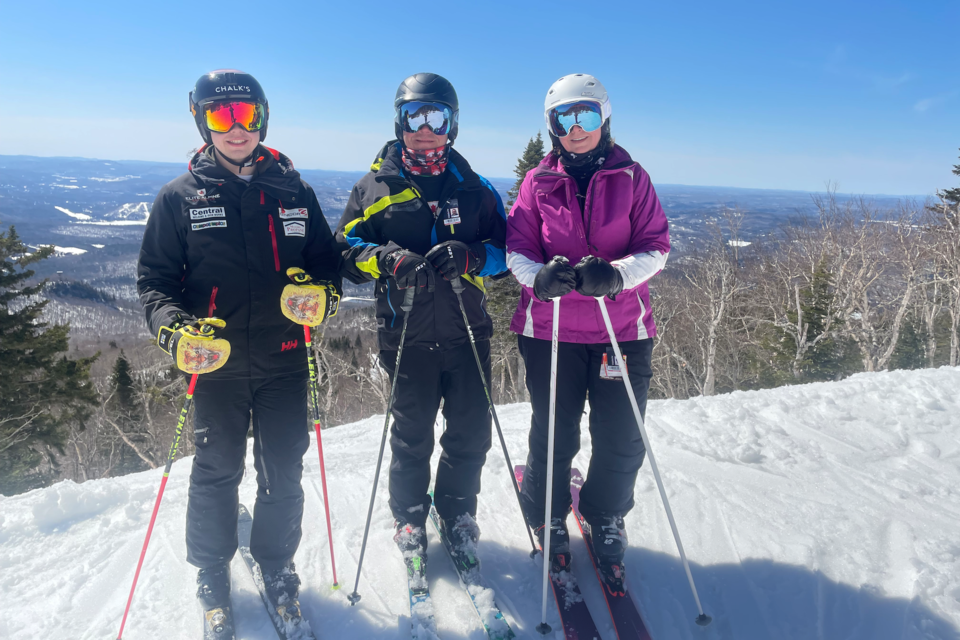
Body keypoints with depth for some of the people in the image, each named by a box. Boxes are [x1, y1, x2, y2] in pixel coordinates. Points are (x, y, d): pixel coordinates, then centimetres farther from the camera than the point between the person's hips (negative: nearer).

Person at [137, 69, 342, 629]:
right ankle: (212, 571, 34)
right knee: (216, 472, 11)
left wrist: (322, 294, -11)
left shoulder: (294, 191, 6)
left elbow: (327, 259, 11)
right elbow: (155, 278, 2)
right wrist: (176, 330, -16)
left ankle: (277, 562, 32)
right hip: (216, 363, -1)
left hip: (285, 360, 1)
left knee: (284, 472, 10)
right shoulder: (180, 197, 2)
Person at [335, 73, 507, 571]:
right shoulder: (376, 186, 5)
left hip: (467, 333, 2)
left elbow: (505, 248, 6)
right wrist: (390, 260, -19)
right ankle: (410, 518, 33)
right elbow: (347, 249, 1)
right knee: (412, 437, 9)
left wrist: (467, 257, -16)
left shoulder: (472, 187, 9)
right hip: (406, 337, -2)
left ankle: (457, 512, 34)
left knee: (470, 434, 9)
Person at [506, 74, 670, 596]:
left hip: (622, 328, 1)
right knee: (554, 435, 7)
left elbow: (656, 247, -1)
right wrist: (539, 275, -22)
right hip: (550, 328, 0)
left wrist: (615, 274, -21)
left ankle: (606, 522, 33)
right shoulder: (538, 181, 5)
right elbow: (516, 247, 0)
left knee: (621, 440, 6)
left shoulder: (631, 178, 4)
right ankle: (548, 520, 33)